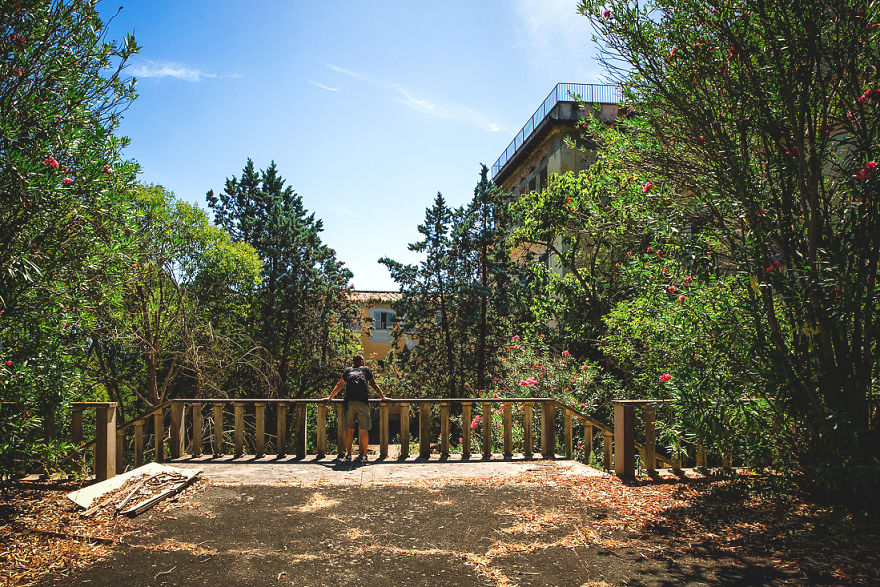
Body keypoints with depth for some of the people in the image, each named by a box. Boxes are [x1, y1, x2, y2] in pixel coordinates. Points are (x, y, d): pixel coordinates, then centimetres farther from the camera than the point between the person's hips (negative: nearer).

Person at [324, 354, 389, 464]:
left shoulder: (348, 370, 23)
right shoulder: (366, 369, 20)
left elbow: (339, 385, 29)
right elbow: (374, 385, 22)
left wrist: (329, 397, 39)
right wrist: (383, 397, 30)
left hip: (349, 402, 2)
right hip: (363, 402, -2)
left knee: (349, 429, 8)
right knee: (364, 430, 2)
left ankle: (348, 454, 10)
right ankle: (363, 455, 2)